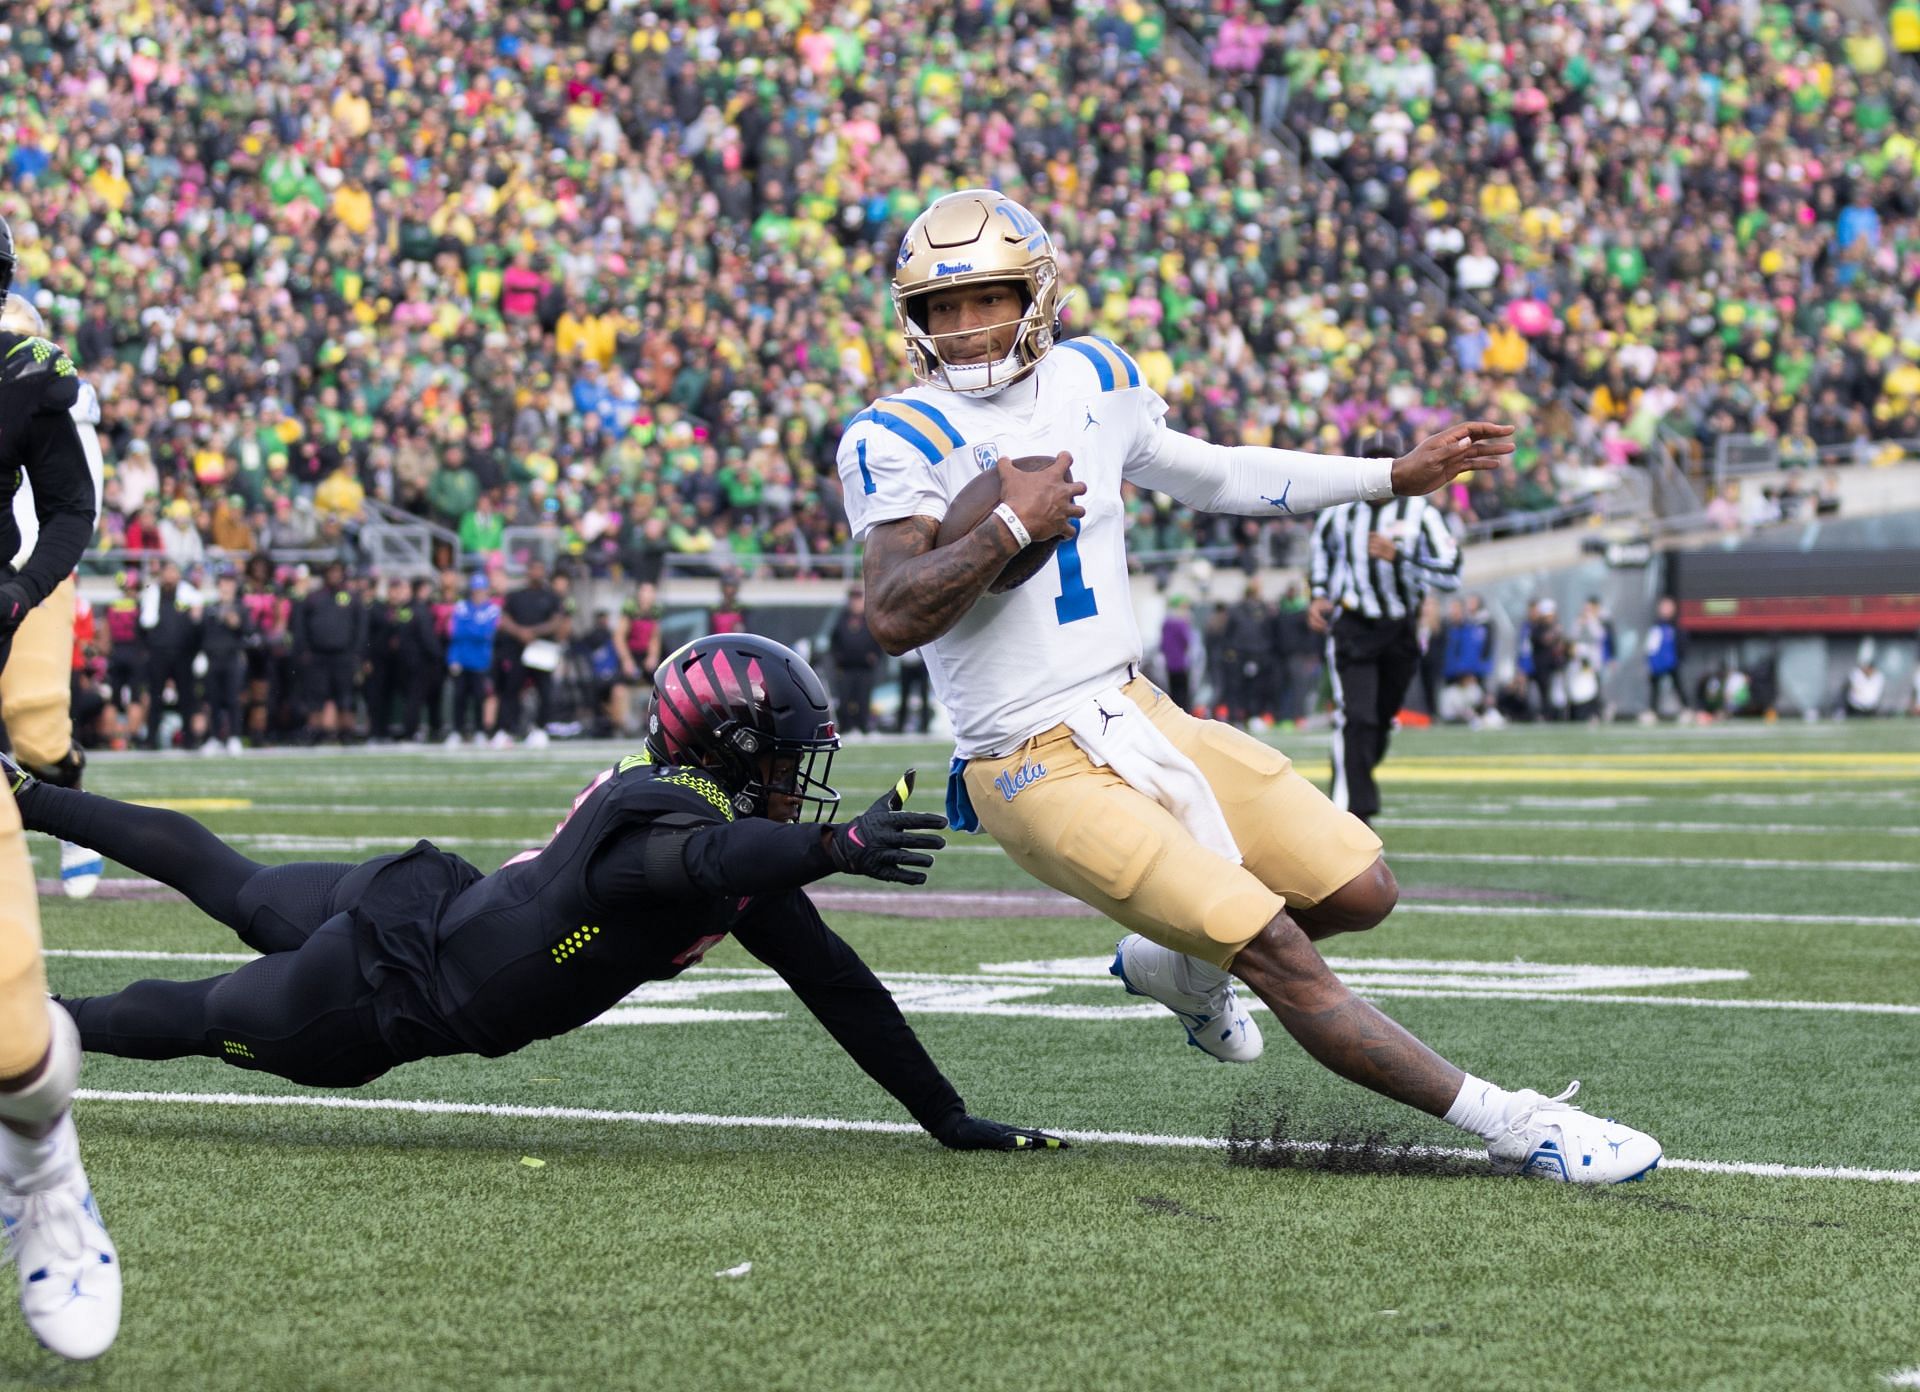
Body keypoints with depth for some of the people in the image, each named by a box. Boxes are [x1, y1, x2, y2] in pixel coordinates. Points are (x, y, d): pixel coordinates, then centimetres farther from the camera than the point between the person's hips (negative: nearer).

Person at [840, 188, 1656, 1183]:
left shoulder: (1090, 382, 8)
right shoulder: (897, 442, -12)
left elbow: (1207, 476, 24)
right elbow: (894, 616, -25)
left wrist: (1397, 477, 27)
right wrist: (1011, 528, -24)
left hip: (1139, 715, 7)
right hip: (1038, 767, -7)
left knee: (1358, 893, 5)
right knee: (1281, 956, -14)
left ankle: (1176, 964, 32)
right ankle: (1511, 1127, -7)